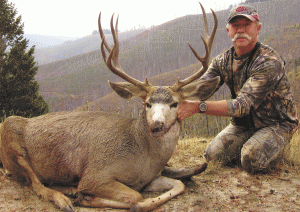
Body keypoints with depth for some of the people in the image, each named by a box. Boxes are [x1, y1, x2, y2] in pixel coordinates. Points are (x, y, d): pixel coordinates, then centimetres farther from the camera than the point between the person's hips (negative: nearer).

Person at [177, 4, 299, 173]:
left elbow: (243, 105, -35)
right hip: (242, 124, 5)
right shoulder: (223, 61, -3)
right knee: (212, 155, -13)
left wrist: (198, 107, -46)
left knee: (251, 159, -31)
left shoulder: (269, 62, -25)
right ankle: (252, 144, 13)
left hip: (276, 124, -5)